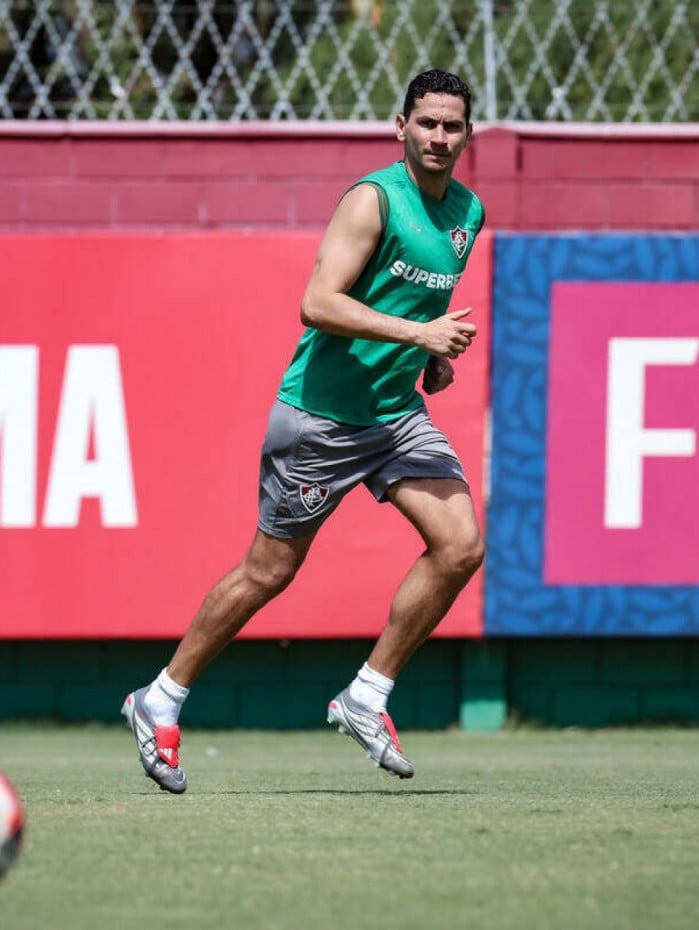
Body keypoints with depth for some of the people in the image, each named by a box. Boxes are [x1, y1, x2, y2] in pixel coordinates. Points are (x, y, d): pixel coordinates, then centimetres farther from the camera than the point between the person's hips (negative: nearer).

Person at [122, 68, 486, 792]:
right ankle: (161, 701, 19)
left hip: (397, 410, 7)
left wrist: (435, 357, 10)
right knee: (269, 571, 2)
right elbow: (318, 304, -26)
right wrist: (416, 331, -30)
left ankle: (367, 697, 2)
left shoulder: (469, 212, 7)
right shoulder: (373, 199, -17)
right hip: (321, 413, -7)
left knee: (461, 545, -11)